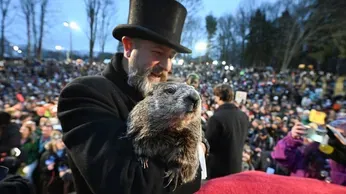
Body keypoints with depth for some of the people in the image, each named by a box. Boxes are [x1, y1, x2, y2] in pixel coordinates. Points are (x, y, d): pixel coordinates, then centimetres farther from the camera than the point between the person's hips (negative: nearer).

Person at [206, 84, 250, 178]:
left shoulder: (216, 118, -24)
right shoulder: (244, 116, -1)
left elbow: (208, 144, -17)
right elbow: (243, 140, 10)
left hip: (217, 169, -6)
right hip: (236, 167, 7)